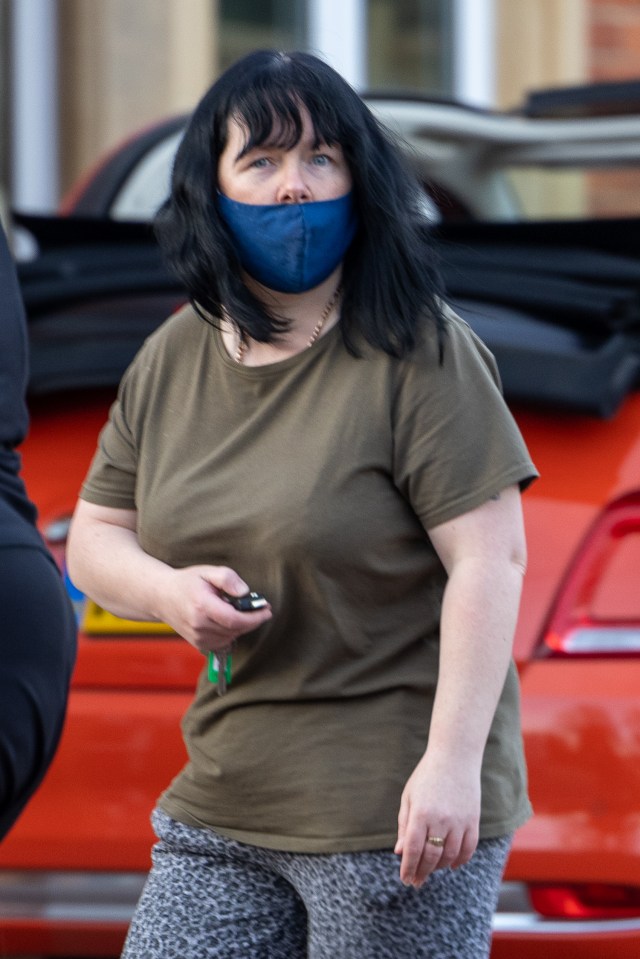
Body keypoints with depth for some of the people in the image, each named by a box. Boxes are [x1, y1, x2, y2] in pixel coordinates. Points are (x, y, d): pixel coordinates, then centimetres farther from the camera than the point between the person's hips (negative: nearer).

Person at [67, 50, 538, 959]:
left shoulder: (421, 353, -10)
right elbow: (95, 536, 16)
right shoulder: (170, 359, 9)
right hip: (223, 808, 6)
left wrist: (453, 761, -21)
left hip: (395, 812, -6)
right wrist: (168, 591, -7)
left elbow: (489, 561, -14)